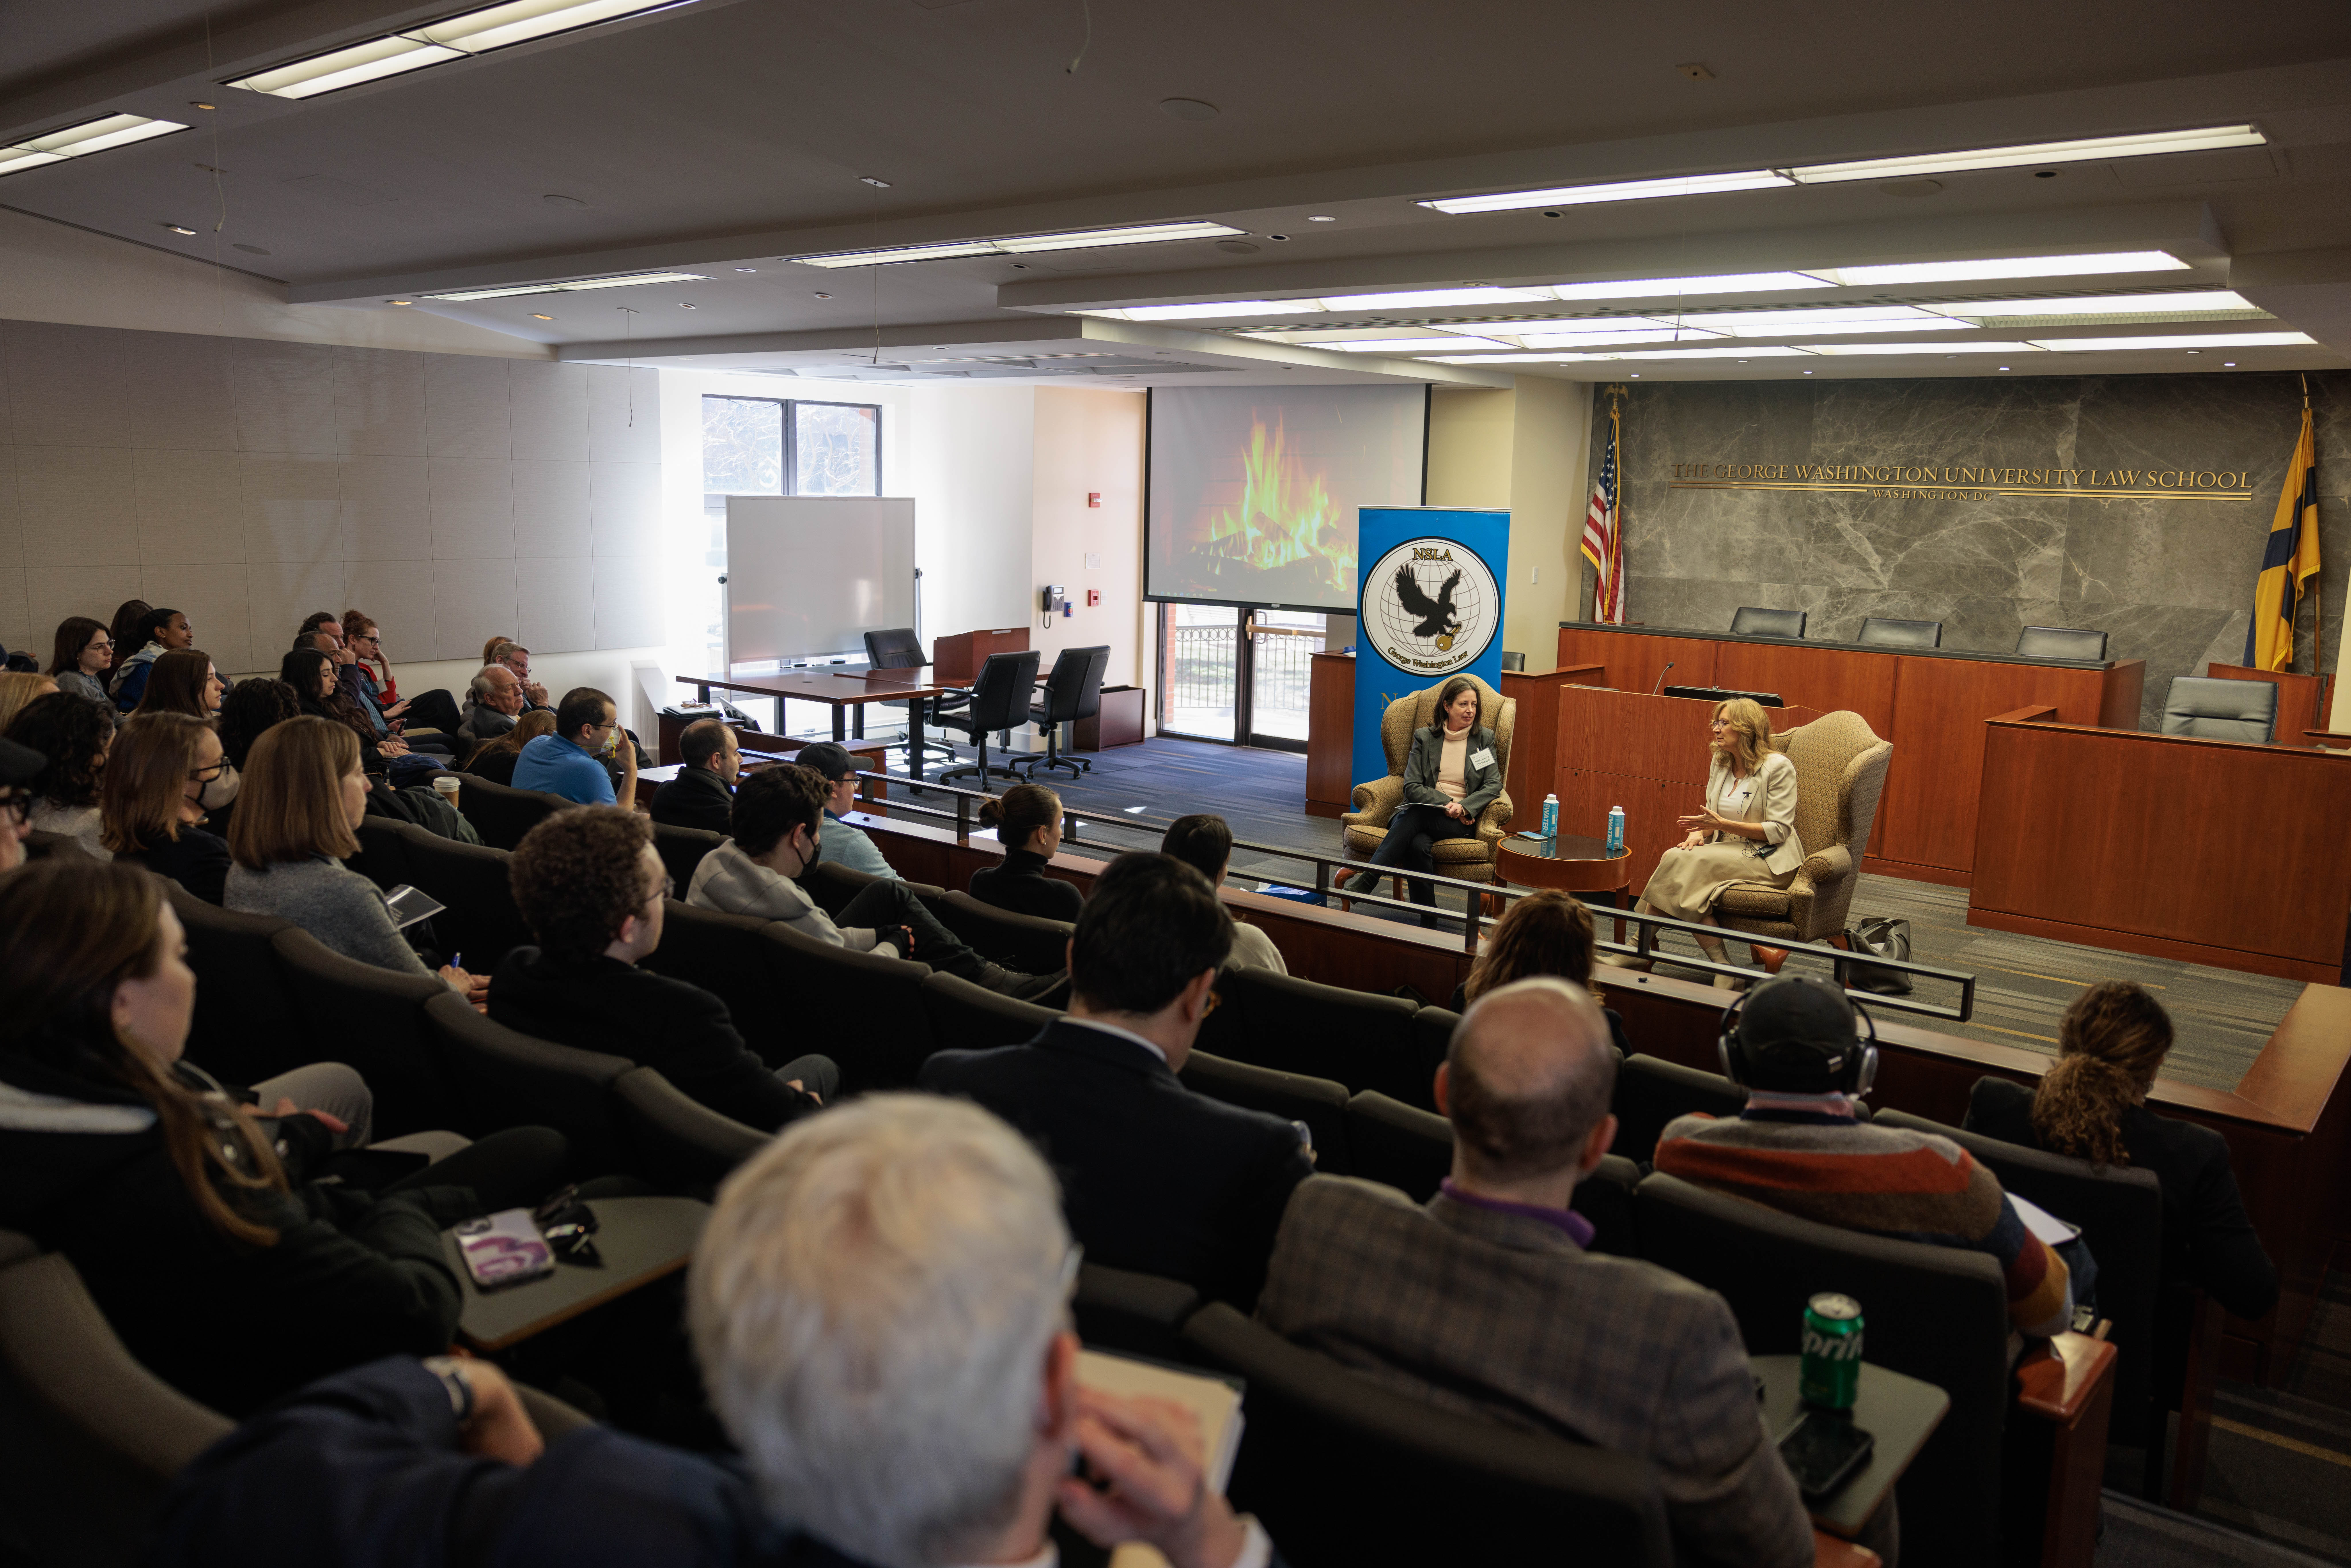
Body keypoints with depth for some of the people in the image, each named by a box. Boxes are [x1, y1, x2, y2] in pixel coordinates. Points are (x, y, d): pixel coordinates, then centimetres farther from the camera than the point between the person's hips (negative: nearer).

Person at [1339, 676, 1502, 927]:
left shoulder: (1485, 738, 12)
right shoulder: (1424, 737, 11)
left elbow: (1494, 785, 2)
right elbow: (1412, 787, 3)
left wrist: (1463, 807, -16)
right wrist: (1447, 803, -12)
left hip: (1462, 822, -1)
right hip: (1424, 812, 2)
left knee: (1413, 816, -35)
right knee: (1417, 846, -37)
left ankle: (1367, 879, -38)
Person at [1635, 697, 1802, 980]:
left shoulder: (1778, 767, -10)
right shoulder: (1720, 763, 12)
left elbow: (1779, 830, -15)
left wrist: (1722, 824, -21)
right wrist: (1699, 833, -8)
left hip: (1769, 860, -7)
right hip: (1730, 850, 7)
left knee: (1681, 861, -28)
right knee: (1674, 858, -24)